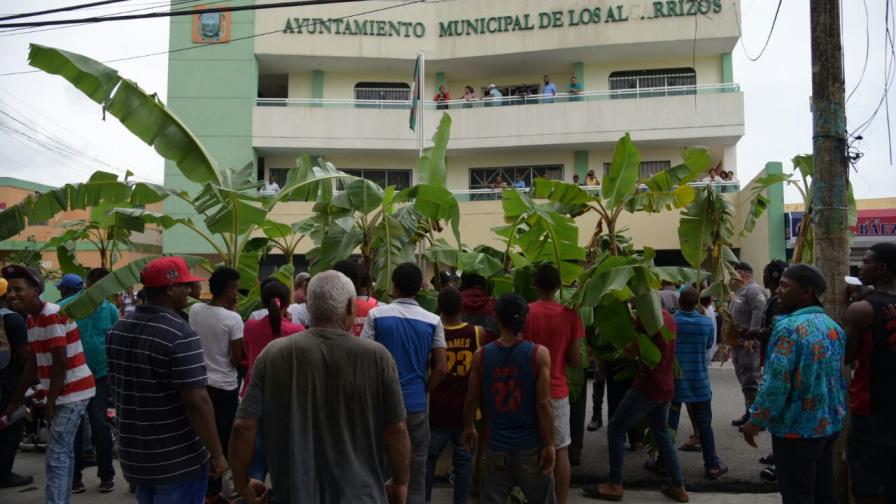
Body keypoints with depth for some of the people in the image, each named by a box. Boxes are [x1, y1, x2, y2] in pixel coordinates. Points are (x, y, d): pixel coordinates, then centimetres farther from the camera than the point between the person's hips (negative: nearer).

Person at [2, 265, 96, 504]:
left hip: (73, 392, -10)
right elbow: (34, 362, 15)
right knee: (64, 450, 17)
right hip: (64, 392, 10)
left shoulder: (52, 316, -19)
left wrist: (50, 403, -15)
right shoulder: (31, 319, 11)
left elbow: (61, 363, -20)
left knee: (56, 455, -9)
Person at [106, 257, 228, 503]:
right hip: (178, 461, -7)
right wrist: (217, 454, -15)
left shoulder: (118, 329, 4)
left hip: (133, 456, 8)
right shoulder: (181, 335, -22)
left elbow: (116, 389, 14)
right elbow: (197, 402, -24)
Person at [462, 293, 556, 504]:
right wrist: (549, 444, -4)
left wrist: (469, 428, 20)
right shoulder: (539, 354, -11)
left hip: (496, 445, 2)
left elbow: (471, 400, 3)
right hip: (530, 446, -1)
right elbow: (543, 403, -12)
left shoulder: (481, 355, -5)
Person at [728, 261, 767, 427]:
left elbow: (759, 313, -24)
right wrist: (730, 341, 23)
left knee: (750, 380, -9)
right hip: (737, 342, 11)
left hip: (749, 343, -11)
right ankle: (749, 412, 22)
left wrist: (751, 337, -29)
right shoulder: (740, 291, 22)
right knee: (744, 379, 14)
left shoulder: (754, 290, -11)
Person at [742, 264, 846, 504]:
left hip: (797, 427, -8)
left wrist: (756, 420, -14)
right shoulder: (833, 326, 7)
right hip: (829, 424, 8)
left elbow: (776, 381, -23)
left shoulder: (790, 327, -20)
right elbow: (842, 377, 15)